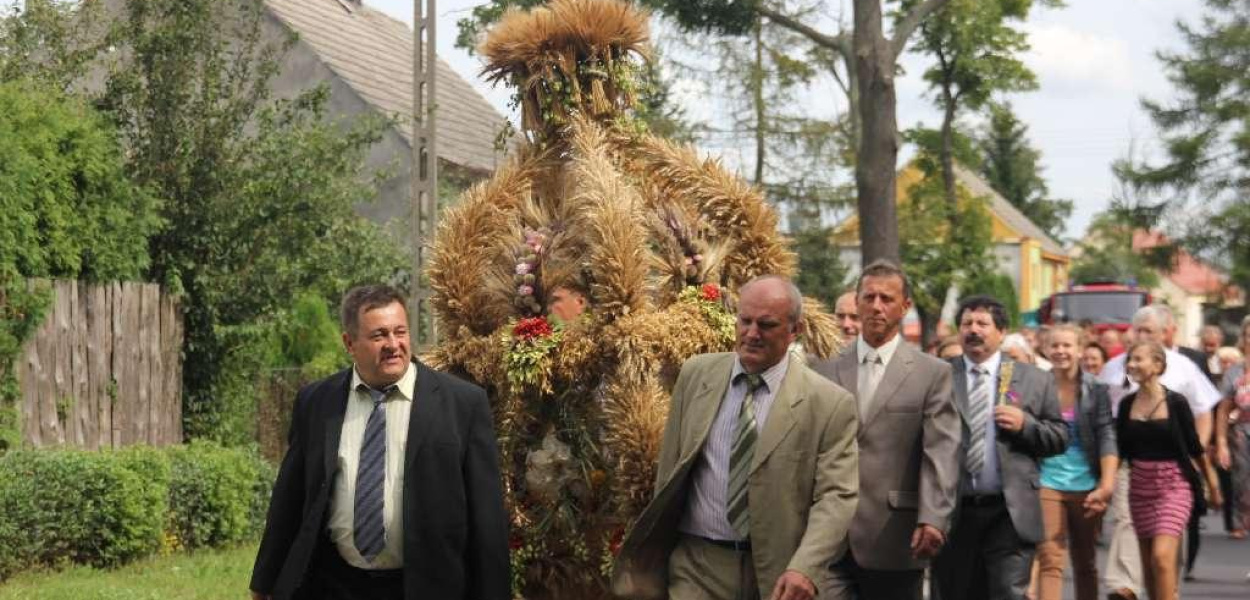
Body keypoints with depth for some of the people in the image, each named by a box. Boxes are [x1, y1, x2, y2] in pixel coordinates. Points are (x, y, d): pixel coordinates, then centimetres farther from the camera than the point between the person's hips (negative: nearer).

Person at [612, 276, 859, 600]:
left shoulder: (830, 403, -6)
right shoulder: (696, 374, 4)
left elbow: (836, 496, -10)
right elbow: (669, 469, 11)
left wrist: (805, 569, -24)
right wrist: (656, 552, 12)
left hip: (776, 574, -1)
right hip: (697, 566, 1)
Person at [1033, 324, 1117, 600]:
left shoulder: (1096, 390, 0)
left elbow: (1107, 438, -6)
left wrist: (1106, 486, -16)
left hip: (1085, 484, 1)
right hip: (1047, 483, -1)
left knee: (1085, 562, 12)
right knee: (1049, 559, -11)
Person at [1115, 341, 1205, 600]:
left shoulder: (1176, 403, -7)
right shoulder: (1127, 404, 4)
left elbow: (1193, 447, 0)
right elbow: (1120, 449, 10)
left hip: (1174, 484, -5)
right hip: (1140, 485, 5)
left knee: (1162, 556, -17)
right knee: (1148, 562, 10)